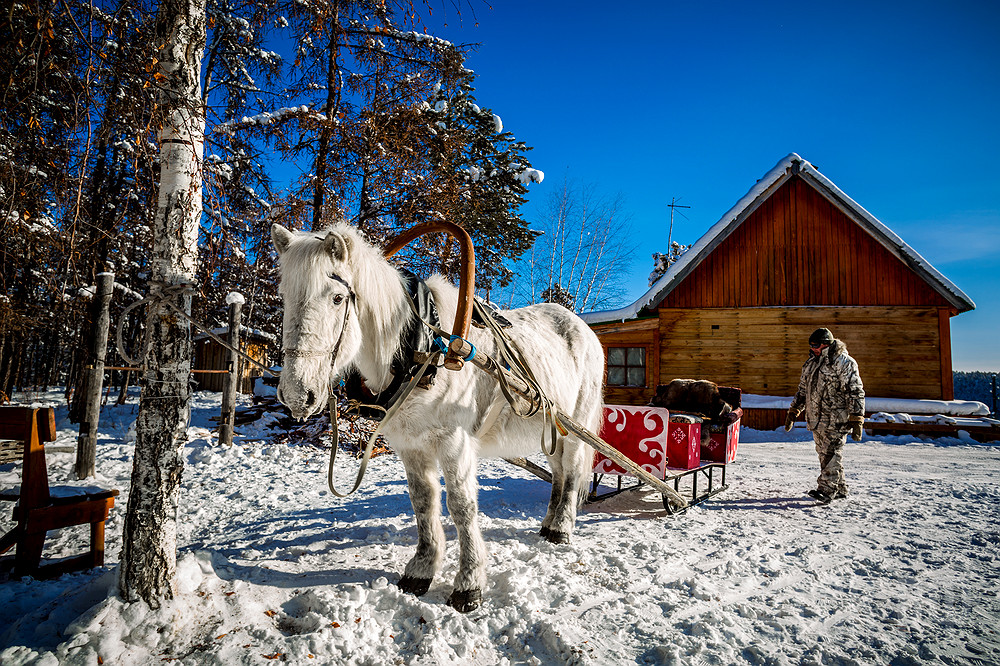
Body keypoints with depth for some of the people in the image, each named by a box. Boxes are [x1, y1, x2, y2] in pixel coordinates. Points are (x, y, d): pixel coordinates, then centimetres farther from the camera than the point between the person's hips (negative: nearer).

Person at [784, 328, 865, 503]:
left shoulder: (844, 363, -9)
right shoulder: (810, 364, 14)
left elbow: (855, 392, -12)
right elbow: (803, 390, 23)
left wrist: (856, 420, -17)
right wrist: (793, 412, 20)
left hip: (836, 419, -8)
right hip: (816, 419, 8)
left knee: (832, 453, -8)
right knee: (824, 454, 11)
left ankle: (827, 489, -7)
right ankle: (839, 489, 23)